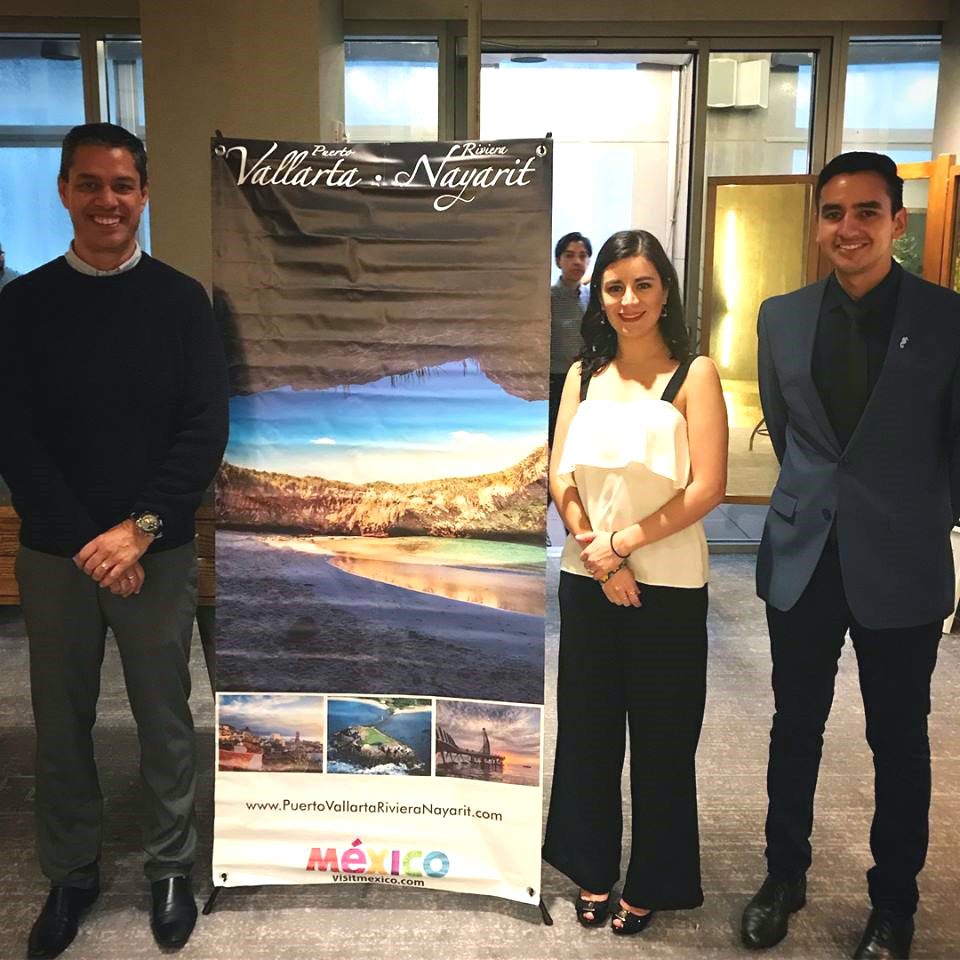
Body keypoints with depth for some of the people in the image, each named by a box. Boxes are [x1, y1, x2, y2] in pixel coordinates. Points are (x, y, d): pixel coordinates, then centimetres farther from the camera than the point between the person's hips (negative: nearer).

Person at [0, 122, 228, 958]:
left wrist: (140, 529, -15)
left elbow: (206, 428, -7)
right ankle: (71, 874, 32)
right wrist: (84, 541, -11)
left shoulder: (181, 302, -1)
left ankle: (171, 869, 29)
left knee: (165, 719, 10)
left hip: (158, 553, -1)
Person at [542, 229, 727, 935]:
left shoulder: (694, 375, -5)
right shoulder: (584, 375, 8)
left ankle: (653, 883, 31)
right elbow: (560, 477, 3)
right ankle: (594, 869, 35)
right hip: (588, 579, 4)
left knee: (661, 738, 10)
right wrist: (598, 556, -9)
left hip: (667, 585, -4)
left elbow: (707, 487, -12)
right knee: (588, 727, 14)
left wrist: (621, 543, -12)